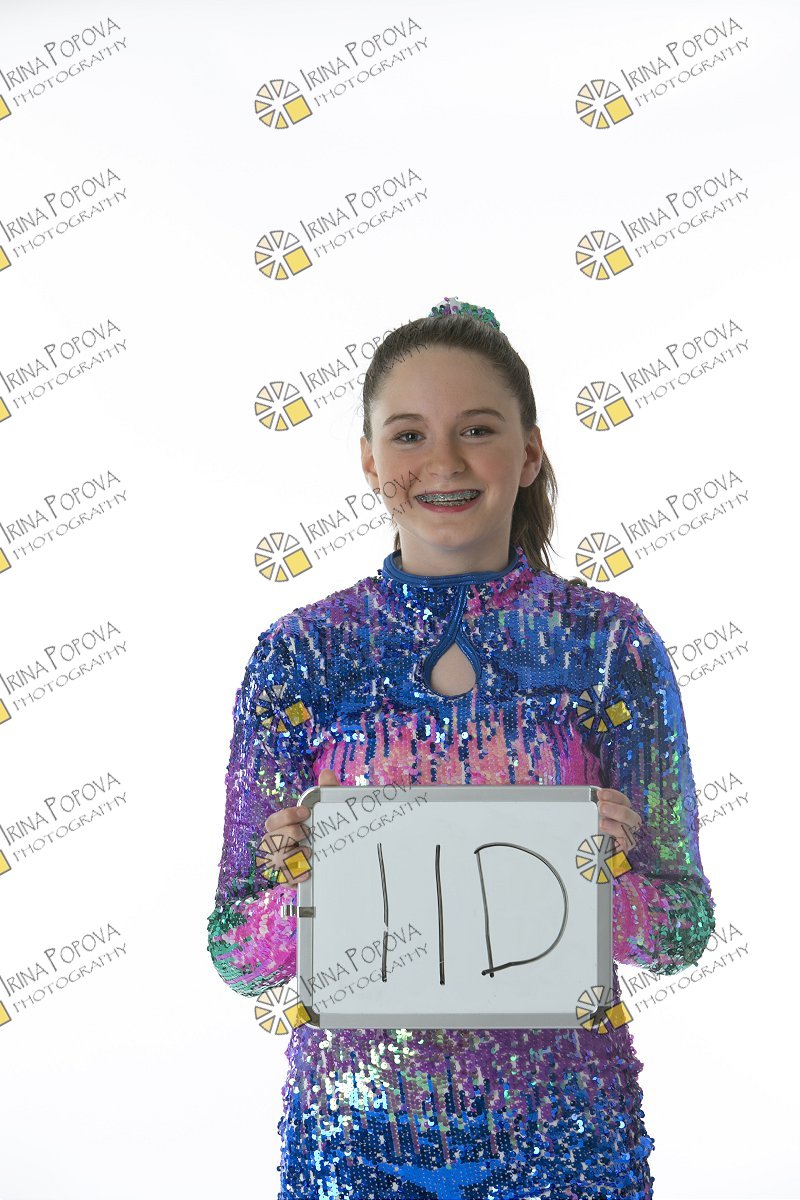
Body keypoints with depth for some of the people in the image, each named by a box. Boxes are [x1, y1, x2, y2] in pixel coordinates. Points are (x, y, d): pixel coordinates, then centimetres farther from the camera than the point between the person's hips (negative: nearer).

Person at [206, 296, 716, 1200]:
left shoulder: (611, 640, -5)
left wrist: (611, 880, -20)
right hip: (354, 1126, 1)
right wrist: (297, 889, -21)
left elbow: (685, 930, 0)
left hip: (561, 1125, 0)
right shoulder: (298, 651, -4)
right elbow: (236, 958, -1)